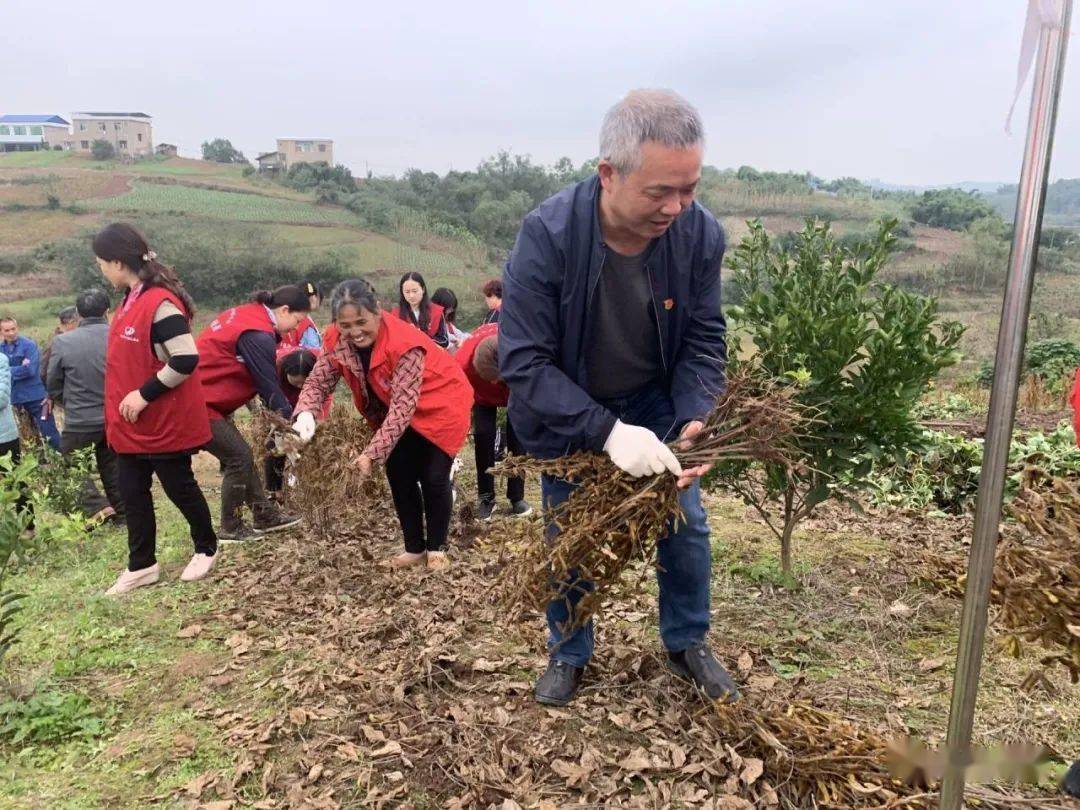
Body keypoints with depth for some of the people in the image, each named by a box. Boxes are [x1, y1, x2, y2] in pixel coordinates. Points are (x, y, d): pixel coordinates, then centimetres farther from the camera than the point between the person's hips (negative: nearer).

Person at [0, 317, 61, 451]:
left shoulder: (29, 345, -7)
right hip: (14, 398, 5)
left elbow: (30, 370, -16)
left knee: (49, 434, -5)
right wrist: (20, 369, -13)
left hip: (35, 396, -5)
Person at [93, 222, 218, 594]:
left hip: (166, 423, -9)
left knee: (179, 488, 7)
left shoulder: (160, 303, -21)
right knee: (132, 494, 12)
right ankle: (141, 566, 25)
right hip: (131, 425, 9)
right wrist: (125, 400, 12)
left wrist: (144, 394, -22)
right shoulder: (130, 300, 9)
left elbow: (186, 360, -27)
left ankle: (206, 549, 29)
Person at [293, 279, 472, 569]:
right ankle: (414, 549, 20)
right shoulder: (339, 343, -18)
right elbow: (317, 381, -13)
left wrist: (372, 453, -43)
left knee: (433, 478, -6)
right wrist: (305, 414, -35)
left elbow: (403, 406, -38)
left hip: (440, 406, -6)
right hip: (397, 413, 6)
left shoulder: (405, 345, -36)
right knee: (399, 476, 4)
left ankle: (437, 549, 14)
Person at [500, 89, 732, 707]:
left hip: (654, 404, 3)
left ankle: (688, 643, 33)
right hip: (566, 412, -2)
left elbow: (704, 343, -11)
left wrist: (694, 421, -28)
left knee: (687, 523, 7)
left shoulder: (701, 234, -22)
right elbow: (524, 362, -30)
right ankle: (569, 653, 34)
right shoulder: (548, 235, -32)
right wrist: (607, 432, -40)